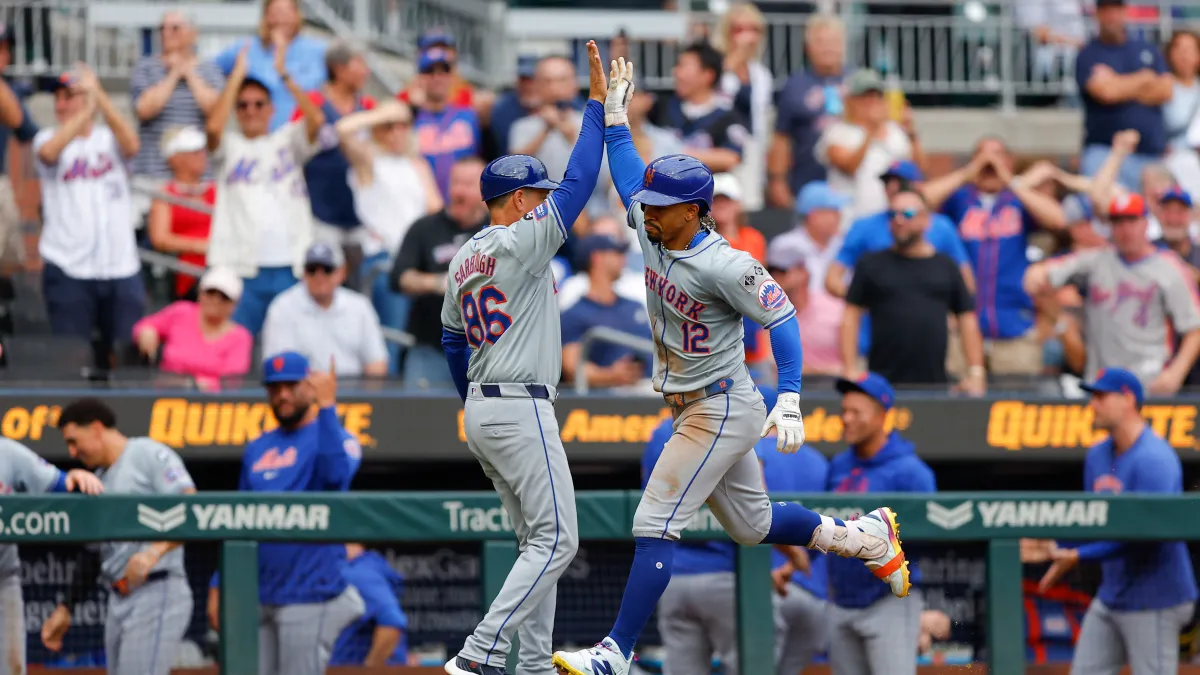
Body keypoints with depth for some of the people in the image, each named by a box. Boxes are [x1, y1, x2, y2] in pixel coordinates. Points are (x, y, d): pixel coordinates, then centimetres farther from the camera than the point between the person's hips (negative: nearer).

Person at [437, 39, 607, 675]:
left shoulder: (461, 260, 14)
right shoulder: (519, 244, -11)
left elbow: (452, 342, 23)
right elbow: (577, 185, -16)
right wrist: (597, 104, -12)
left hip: (482, 410, 10)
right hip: (521, 409, -10)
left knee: (538, 541, 14)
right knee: (555, 540, -9)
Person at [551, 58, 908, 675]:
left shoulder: (726, 267, -23)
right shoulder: (652, 235, 1)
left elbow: (781, 318, -21)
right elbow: (626, 169, 15)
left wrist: (788, 402, -29)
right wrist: (614, 108, 10)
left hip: (723, 411, -9)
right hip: (693, 410, 9)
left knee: (655, 524, -14)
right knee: (753, 525, 20)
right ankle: (868, 537, 36)